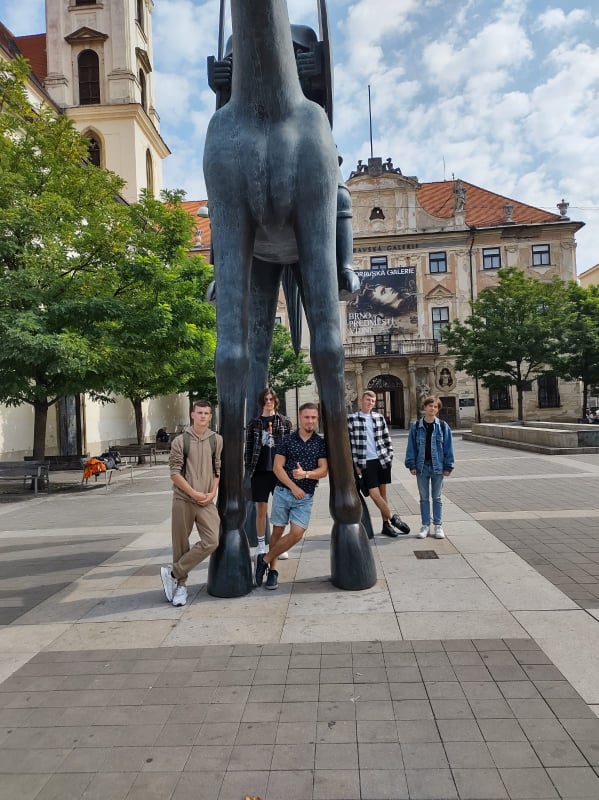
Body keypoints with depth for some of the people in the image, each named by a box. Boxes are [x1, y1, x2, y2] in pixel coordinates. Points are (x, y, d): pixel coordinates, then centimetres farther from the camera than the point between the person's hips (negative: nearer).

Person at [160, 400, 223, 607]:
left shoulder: (216, 440, 5)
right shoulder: (180, 441, -3)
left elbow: (218, 469, 11)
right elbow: (175, 473, -6)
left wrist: (212, 493, -2)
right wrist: (194, 493, -12)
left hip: (206, 500, 2)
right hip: (183, 499, -2)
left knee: (211, 541, -10)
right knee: (181, 544, 5)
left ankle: (172, 573, 5)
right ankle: (181, 584, 25)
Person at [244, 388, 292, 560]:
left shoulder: (285, 422, 4)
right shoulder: (254, 423, 5)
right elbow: (248, 447, 5)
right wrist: (248, 469, -1)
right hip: (260, 471, 0)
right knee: (261, 510, 6)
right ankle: (261, 545, 19)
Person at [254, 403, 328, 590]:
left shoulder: (321, 443, 3)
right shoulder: (287, 440, 0)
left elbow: (323, 470, -2)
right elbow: (277, 467, -4)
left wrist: (306, 474, -21)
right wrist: (293, 487, -13)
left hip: (305, 496, 1)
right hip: (283, 491, -1)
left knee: (297, 533, -9)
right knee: (277, 531, 6)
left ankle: (265, 559, 10)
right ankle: (272, 570, 23)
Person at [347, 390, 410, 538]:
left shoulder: (379, 417, 7)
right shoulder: (351, 419, -4)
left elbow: (387, 438, 12)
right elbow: (350, 442, -5)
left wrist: (390, 456, 4)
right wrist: (355, 464, -7)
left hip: (382, 460, 4)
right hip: (366, 462, -3)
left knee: (383, 493, 11)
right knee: (374, 494, -10)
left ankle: (386, 525, 20)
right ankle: (393, 518, 7)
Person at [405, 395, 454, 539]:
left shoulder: (443, 426, -1)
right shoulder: (416, 427, 1)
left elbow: (448, 447, -1)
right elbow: (411, 447, 2)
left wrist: (448, 466, -4)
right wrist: (412, 465, -4)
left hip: (437, 466, -1)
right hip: (422, 466, 1)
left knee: (437, 497, 9)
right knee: (424, 498, 9)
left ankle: (438, 526, 18)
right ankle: (425, 525, 17)